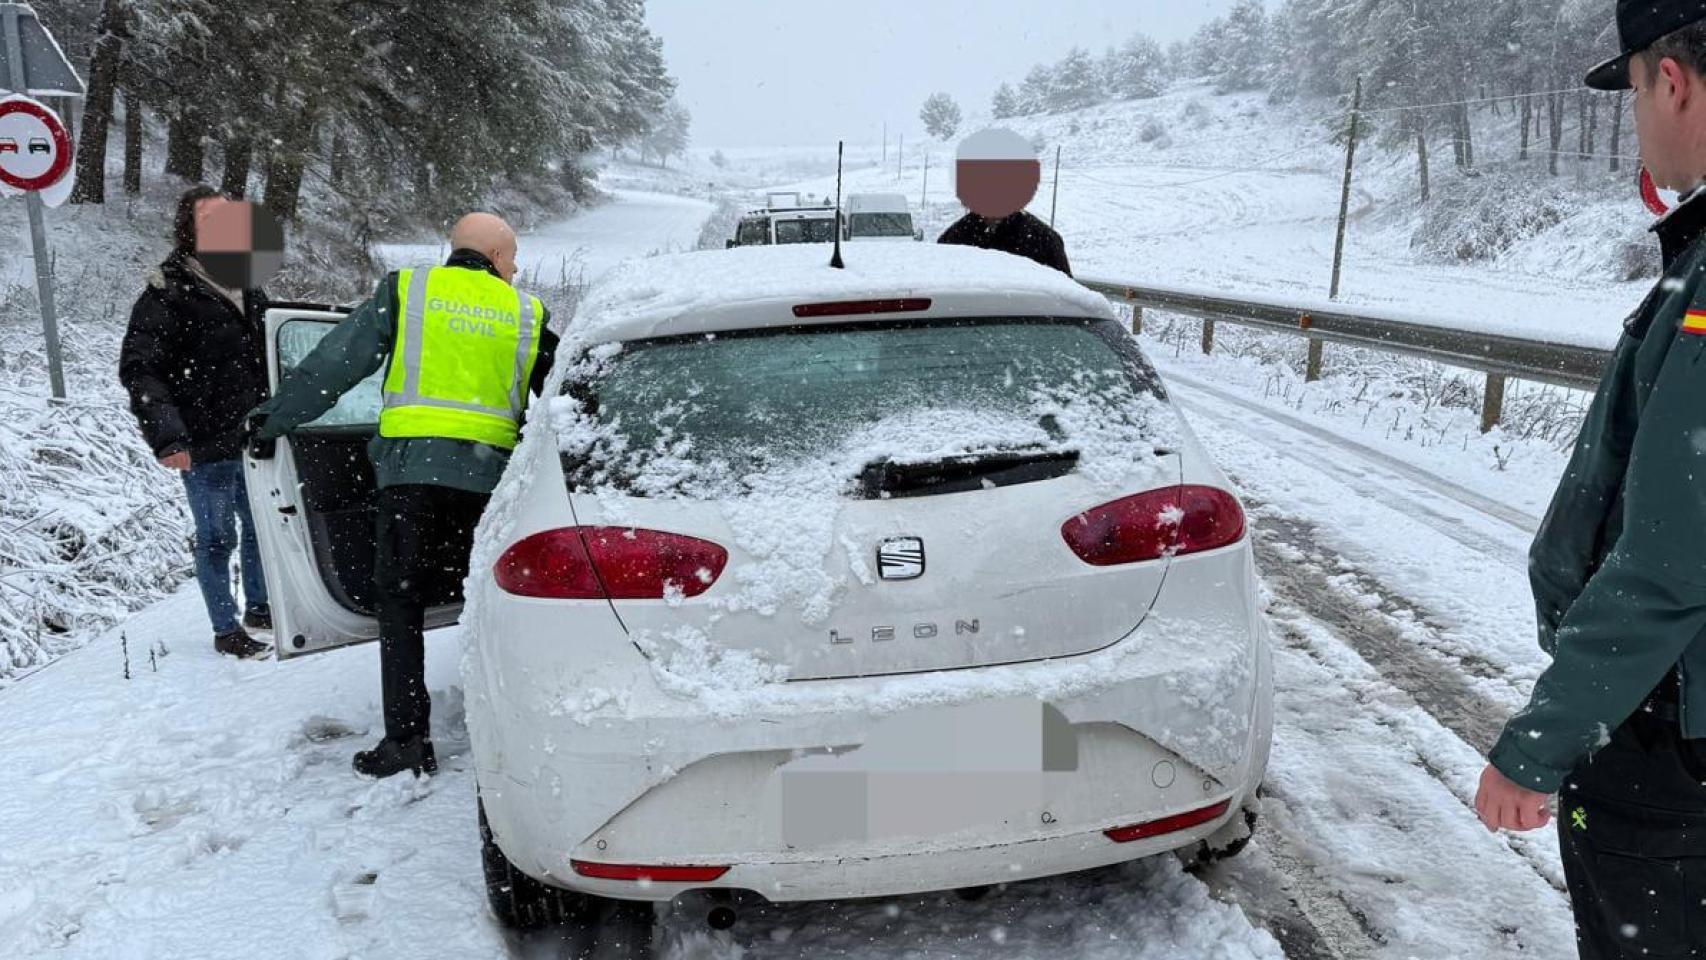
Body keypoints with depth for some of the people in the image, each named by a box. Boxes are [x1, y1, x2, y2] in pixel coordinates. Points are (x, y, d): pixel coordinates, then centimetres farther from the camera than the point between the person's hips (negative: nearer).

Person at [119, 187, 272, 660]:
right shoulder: (168, 293, -10)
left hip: (253, 440, 7)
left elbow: (269, 356, 24)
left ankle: (258, 608, 35)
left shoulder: (248, 288, 10)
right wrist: (167, 438, -21)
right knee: (217, 539, 3)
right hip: (206, 448, -6)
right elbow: (139, 369, -13)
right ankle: (226, 631, 16)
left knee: (260, 528, 17)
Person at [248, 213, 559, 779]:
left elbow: (333, 364, 8)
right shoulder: (528, 313, 13)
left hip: (413, 469, -1)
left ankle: (407, 740, 1)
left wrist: (274, 419, 17)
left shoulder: (406, 291, 9)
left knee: (401, 604, 4)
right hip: (489, 473, 2)